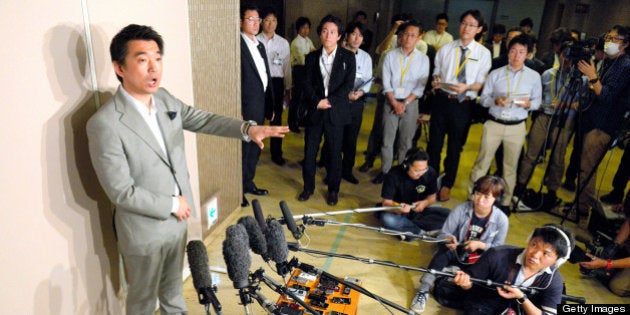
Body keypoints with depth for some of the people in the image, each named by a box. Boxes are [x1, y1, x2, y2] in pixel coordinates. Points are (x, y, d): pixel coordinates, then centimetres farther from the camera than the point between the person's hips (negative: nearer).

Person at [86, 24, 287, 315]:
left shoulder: (164, 99, -5)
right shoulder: (104, 124, -26)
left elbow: (202, 120, 1)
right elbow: (122, 192, -24)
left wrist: (247, 129, -17)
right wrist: (172, 205, -15)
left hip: (177, 220, 6)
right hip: (144, 231, -6)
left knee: (173, 286, 30)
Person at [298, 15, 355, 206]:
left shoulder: (348, 57, 3)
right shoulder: (312, 57, 9)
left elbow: (348, 84, -5)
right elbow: (306, 84, 3)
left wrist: (329, 101, -14)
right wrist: (317, 102, -13)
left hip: (336, 111, -2)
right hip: (314, 110, 2)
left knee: (334, 153, 6)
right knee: (309, 152, 5)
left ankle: (333, 190, 21)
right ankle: (308, 187, 23)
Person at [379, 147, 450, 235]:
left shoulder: (430, 173, -13)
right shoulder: (394, 175, -21)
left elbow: (432, 197, 2)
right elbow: (386, 203, -18)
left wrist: (425, 203, -21)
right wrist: (397, 208, -41)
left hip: (419, 211, 4)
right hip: (399, 212, -3)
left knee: (448, 215, -20)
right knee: (387, 219, -36)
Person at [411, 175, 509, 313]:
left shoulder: (501, 219, -13)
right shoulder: (461, 209, -15)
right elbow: (444, 233, -10)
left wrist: (480, 245, -23)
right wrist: (448, 238, -34)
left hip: (479, 260, 1)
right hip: (456, 252, -1)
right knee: (445, 249, -35)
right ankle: (424, 290, -35)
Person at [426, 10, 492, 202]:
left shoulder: (483, 53, -2)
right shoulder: (446, 48, 4)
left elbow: (481, 84, -3)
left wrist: (466, 87, -22)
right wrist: (436, 81, -12)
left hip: (463, 105, -1)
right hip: (442, 100, 1)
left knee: (455, 147, 11)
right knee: (434, 143, 9)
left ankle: (447, 185, 27)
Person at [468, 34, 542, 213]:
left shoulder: (534, 76, 4)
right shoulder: (495, 74, 2)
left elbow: (537, 101, 7)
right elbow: (483, 98, 1)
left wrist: (528, 104, -15)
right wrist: (495, 101, -19)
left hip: (517, 127, 1)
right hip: (493, 123, -1)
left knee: (510, 166, 9)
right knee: (482, 162, 2)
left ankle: (505, 202, 23)